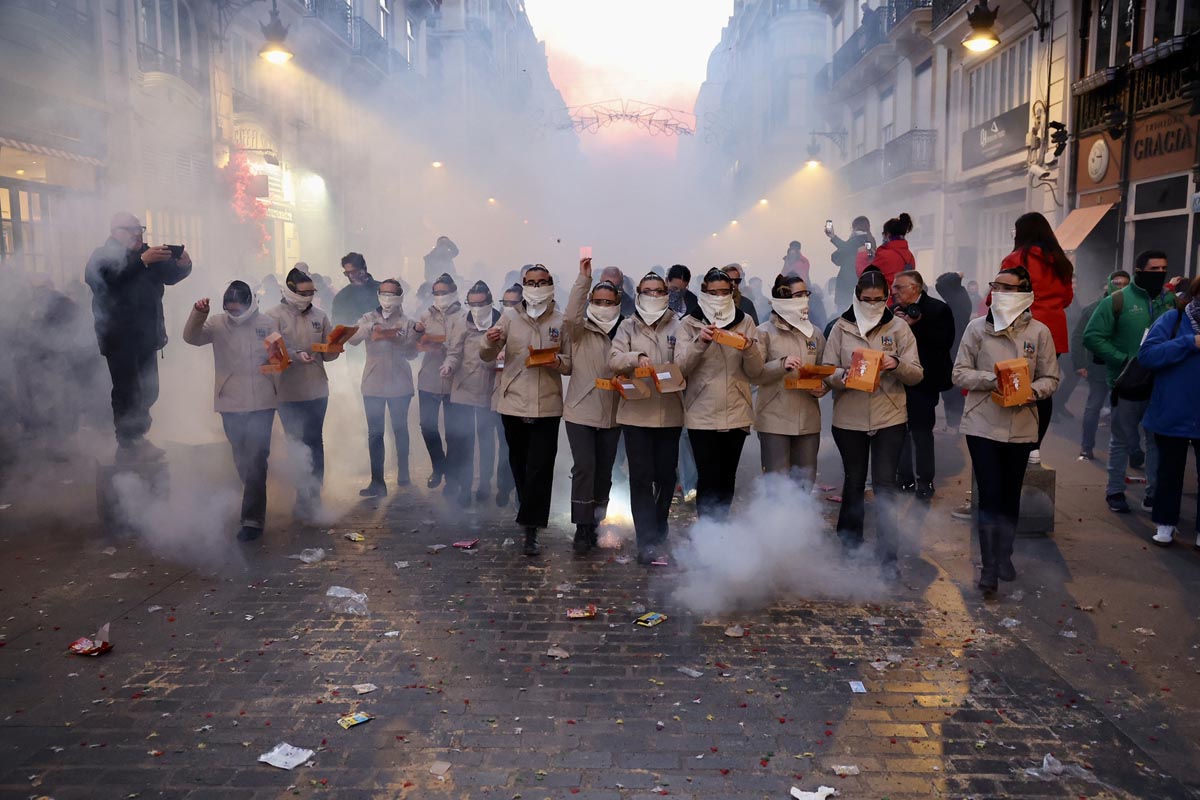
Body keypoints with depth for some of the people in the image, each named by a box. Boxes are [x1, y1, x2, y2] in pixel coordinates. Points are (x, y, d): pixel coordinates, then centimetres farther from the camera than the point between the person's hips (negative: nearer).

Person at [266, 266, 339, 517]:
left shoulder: (320, 316, 8)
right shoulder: (274, 316, -4)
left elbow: (328, 355, 10)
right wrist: (296, 355, -25)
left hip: (317, 392, 3)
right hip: (289, 394, -3)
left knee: (315, 444, 9)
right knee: (297, 446, 4)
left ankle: (313, 495, 21)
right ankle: (304, 498, 14)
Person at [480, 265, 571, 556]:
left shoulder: (560, 321, 5)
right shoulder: (510, 316, 5)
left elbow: (571, 363, 6)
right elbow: (487, 356, 1)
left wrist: (559, 362, -16)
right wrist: (489, 341, -21)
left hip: (547, 406, -1)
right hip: (514, 403, 1)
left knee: (540, 469, -6)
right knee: (520, 467, 14)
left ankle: (530, 530, 0)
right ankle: (530, 517, 34)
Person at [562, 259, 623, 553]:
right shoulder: (580, 331, -1)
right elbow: (570, 316, -23)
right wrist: (583, 278, -24)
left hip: (612, 414, 3)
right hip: (581, 411, -3)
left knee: (604, 472, 10)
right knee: (584, 468, -13)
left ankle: (594, 524, 25)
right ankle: (582, 529, -3)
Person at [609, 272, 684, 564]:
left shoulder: (677, 326, 5)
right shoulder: (628, 326, 7)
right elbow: (614, 359, -3)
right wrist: (636, 358, -20)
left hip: (670, 412, 1)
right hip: (636, 411, 0)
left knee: (665, 475, 8)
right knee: (641, 477, -2)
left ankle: (658, 524, 31)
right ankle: (647, 541, 2)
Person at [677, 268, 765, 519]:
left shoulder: (745, 321, 7)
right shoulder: (690, 323, 2)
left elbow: (756, 369, 2)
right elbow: (680, 367, -8)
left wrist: (749, 347, -18)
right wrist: (700, 342, -24)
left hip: (737, 413, 2)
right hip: (702, 414, -2)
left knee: (727, 478, 10)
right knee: (708, 479, -5)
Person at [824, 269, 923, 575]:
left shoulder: (898, 328, 2)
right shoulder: (841, 328, 2)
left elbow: (916, 374, 0)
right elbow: (828, 373, 0)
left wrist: (897, 365, -20)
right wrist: (845, 375, -21)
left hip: (890, 418, -1)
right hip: (849, 418, 1)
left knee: (885, 484, -2)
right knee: (854, 482, 12)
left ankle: (888, 556, 6)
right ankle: (850, 546, 28)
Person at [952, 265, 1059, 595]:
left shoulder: (1039, 332, 0)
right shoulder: (977, 327, -2)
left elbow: (1050, 378, 5)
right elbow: (960, 373, -2)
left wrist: (1032, 391, -16)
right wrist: (992, 379, -18)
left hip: (1021, 427, 2)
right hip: (983, 424, -2)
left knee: (1011, 496, 14)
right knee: (990, 495, -5)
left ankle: (1004, 556, 32)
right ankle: (989, 566, 4)